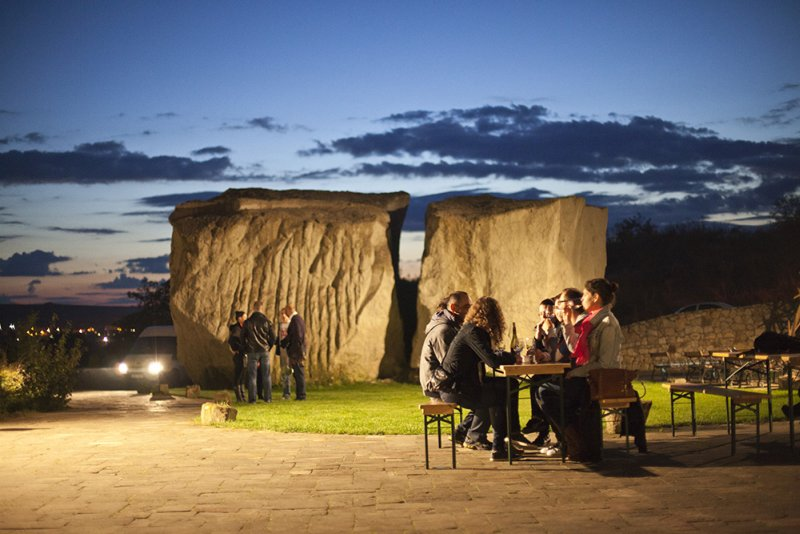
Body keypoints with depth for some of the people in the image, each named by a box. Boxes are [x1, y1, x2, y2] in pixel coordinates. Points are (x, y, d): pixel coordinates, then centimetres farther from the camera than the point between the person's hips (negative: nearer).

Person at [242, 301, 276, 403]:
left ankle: (252, 398, -1)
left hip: (252, 351, -1)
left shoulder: (247, 322, -2)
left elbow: (242, 337, 3)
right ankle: (267, 397, 5)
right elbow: (273, 337, 2)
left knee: (252, 375, 1)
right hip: (264, 351, 1)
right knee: (266, 375, 6)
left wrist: (246, 348, 15)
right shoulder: (266, 321, 0)